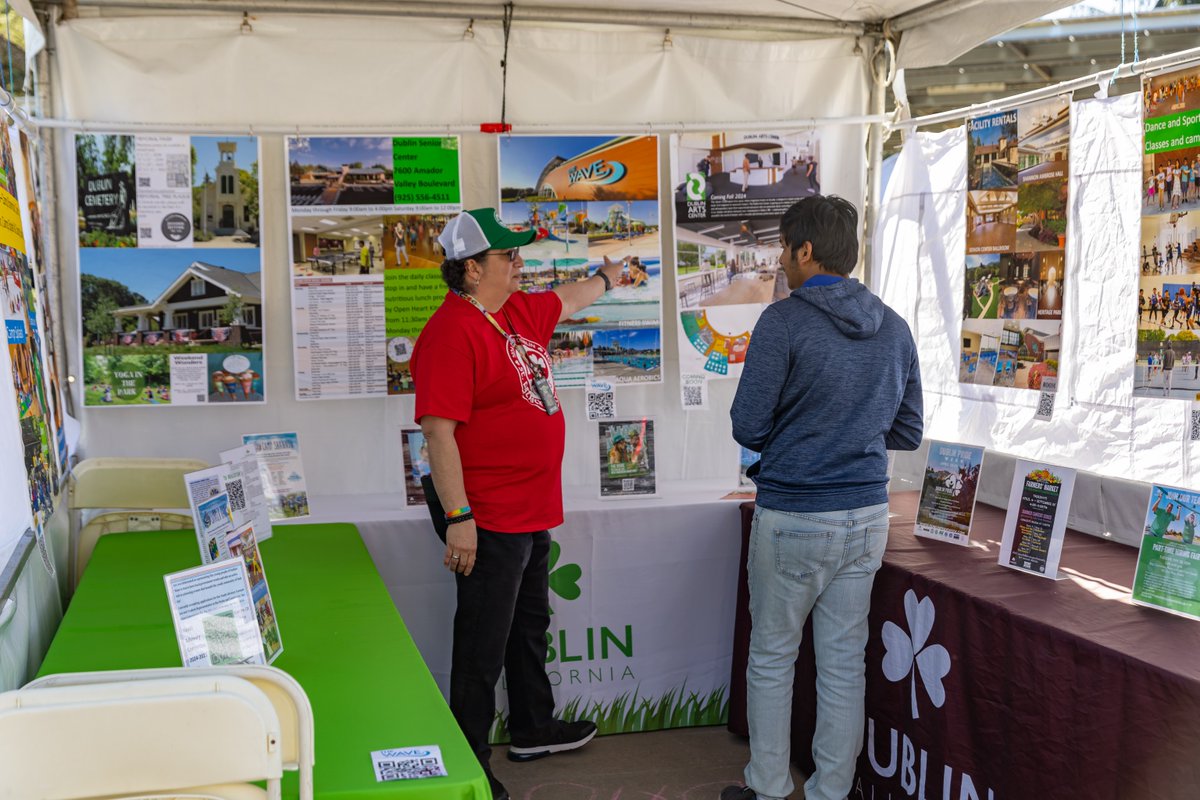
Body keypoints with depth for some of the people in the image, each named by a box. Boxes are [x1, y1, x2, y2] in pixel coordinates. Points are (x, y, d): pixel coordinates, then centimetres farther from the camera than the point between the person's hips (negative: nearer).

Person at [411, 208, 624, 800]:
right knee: (482, 648, 1)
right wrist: (457, 518, -26)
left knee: (529, 627, 25)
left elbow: (566, 301, 32)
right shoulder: (451, 333, -20)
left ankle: (533, 730, 43)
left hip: (532, 513, 10)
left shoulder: (519, 311, 8)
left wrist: (605, 277, 49)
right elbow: (438, 431, -24)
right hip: (488, 523, -10)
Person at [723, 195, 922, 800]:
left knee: (772, 658, 10)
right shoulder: (894, 328, 6)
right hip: (867, 514, 5)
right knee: (844, 661, 12)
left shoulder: (783, 322, -13)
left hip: (793, 517, -5)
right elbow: (907, 432, 12)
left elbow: (748, 426, -12)